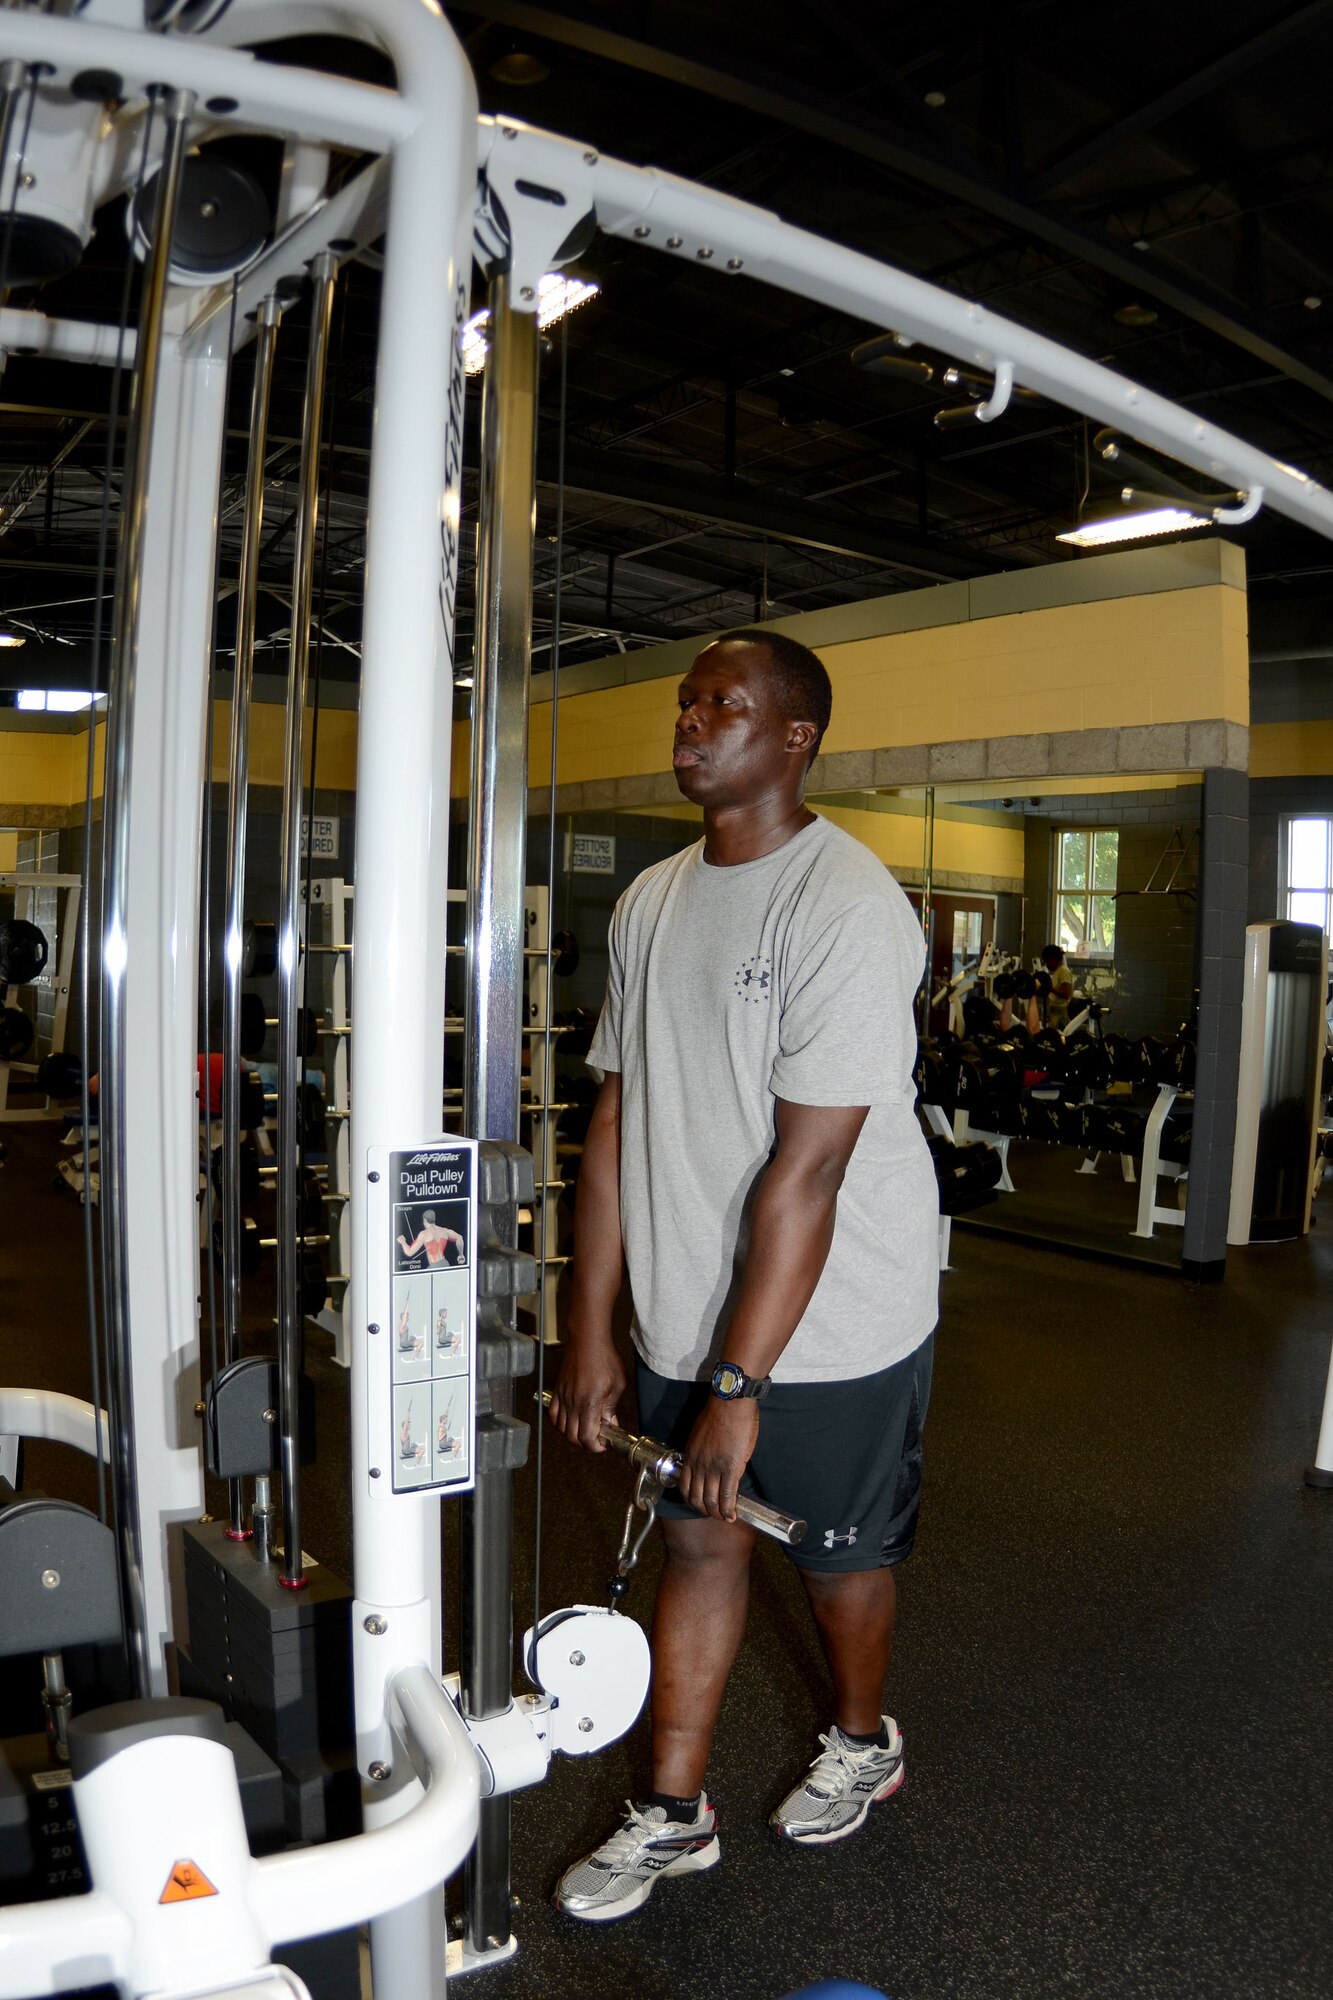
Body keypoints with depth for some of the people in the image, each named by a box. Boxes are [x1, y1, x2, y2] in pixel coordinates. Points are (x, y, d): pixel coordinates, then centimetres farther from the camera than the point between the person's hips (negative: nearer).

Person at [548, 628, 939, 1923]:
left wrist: (739, 1383, -22)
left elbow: (806, 1173, -24)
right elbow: (616, 1121, 3)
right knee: (695, 1538, 15)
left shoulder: (845, 905, -21)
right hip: (688, 1308, 6)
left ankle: (862, 1744, 45)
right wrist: (591, 1328, 1)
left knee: (839, 1553, 16)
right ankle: (674, 1814, 34)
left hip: (834, 1320, -5)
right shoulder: (651, 902, 2)